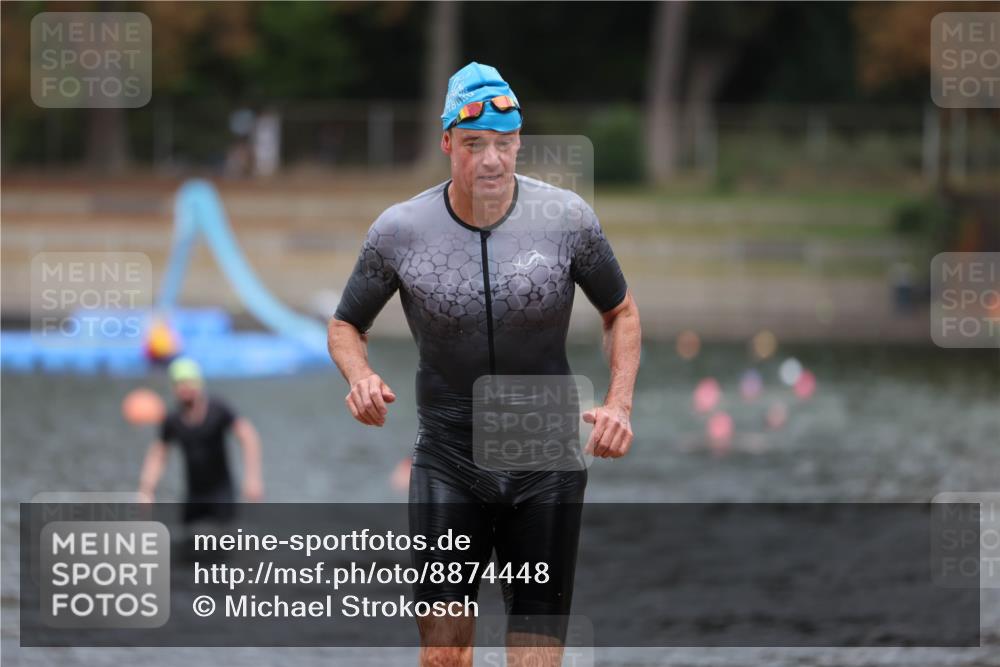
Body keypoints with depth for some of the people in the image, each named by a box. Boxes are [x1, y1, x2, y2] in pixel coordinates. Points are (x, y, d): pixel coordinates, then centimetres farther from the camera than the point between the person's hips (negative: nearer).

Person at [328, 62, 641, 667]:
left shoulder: (567, 218, -6)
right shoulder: (399, 230, -7)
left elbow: (621, 310, 10)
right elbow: (347, 325, 9)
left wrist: (620, 402, -5)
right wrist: (361, 377, -13)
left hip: (548, 461, 0)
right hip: (448, 462, 0)